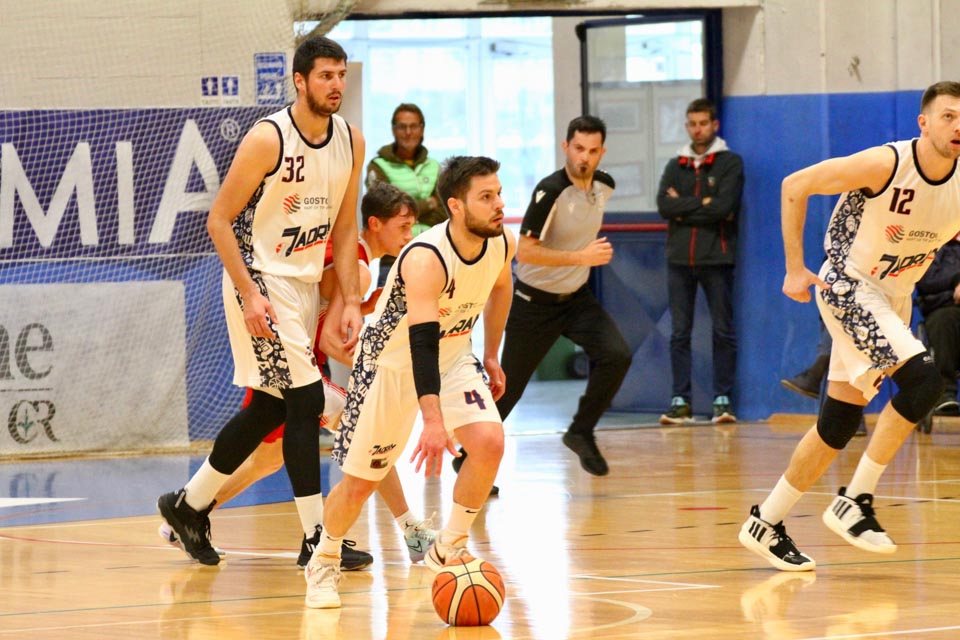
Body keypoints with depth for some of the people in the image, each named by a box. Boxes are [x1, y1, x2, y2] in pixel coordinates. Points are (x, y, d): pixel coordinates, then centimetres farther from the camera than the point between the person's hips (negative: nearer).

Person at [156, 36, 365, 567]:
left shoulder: (351, 141, 2)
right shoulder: (267, 139, -18)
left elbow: (344, 229, 10)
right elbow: (219, 220, -15)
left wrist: (351, 301, 2)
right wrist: (249, 294, -21)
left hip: (305, 280, 7)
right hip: (261, 279, -7)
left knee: (269, 408, 13)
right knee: (306, 399, -13)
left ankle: (190, 504, 29)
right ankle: (316, 536, -9)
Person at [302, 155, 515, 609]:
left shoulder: (502, 243, -12)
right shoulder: (425, 259, -34)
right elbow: (421, 340, -41)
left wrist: (491, 357, 16)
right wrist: (432, 421, -50)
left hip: (453, 356, 5)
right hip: (392, 362, -5)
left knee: (489, 441, -19)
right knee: (359, 482, 2)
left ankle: (449, 548, -1)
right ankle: (324, 562, 30)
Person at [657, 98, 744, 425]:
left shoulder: (730, 163, 2)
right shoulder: (675, 166, 13)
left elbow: (724, 207, -12)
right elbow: (663, 205, -2)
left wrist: (683, 208, -6)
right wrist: (703, 205, -8)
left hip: (716, 259, -3)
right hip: (679, 259, 3)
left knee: (723, 332, -1)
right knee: (680, 333, 2)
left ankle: (723, 399, 4)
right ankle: (680, 401, 5)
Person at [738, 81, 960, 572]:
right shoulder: (886, 164, -22)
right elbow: (795, 186, -14)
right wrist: (795, 268, -12)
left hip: (894, 300, 7)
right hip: (848, 289, -7)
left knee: (838, 425, 8)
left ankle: (765, 525, 21)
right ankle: (853, 503, -15)